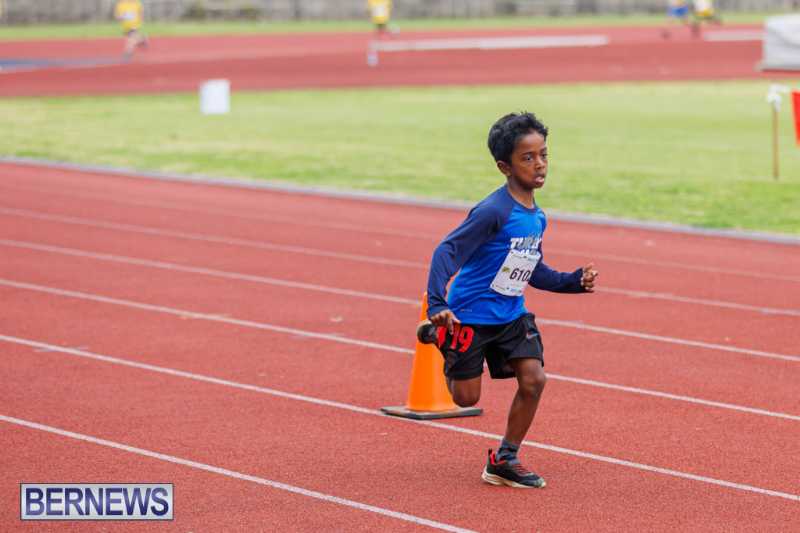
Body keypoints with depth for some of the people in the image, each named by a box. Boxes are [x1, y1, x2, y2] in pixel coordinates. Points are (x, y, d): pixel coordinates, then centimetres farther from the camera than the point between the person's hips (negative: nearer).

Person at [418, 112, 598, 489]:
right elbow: (447, 252, -25)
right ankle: (438, 333, 33)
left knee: (533, 379, -10)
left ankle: (504, 461, 6)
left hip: (512, 316, 7)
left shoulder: (537, 217, 3)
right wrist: (437, 304, -36)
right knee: (466, 397, 3)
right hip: (470, 314, -7)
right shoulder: (493, 212, -23)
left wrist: (573, 282, 4)